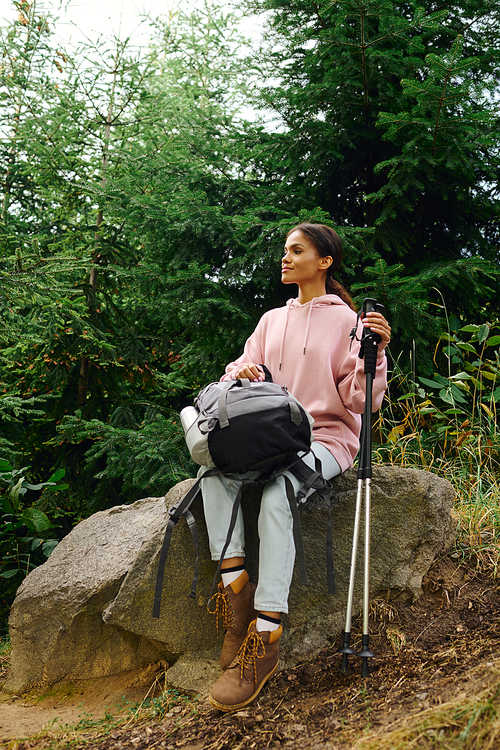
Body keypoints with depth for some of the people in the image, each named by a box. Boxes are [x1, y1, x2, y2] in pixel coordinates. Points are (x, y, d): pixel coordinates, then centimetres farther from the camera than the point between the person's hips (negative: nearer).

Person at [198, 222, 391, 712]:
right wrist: (242, 372, -6)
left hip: (327, 438, -5)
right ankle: (236, 585, -27)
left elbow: (360, 401, -4)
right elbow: (236, 374, 17)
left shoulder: (346, 320, 4)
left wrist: (375, 354, -20)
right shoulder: (272, 321, 21)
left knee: (276, 487, -36)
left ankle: (266, 636, -37)